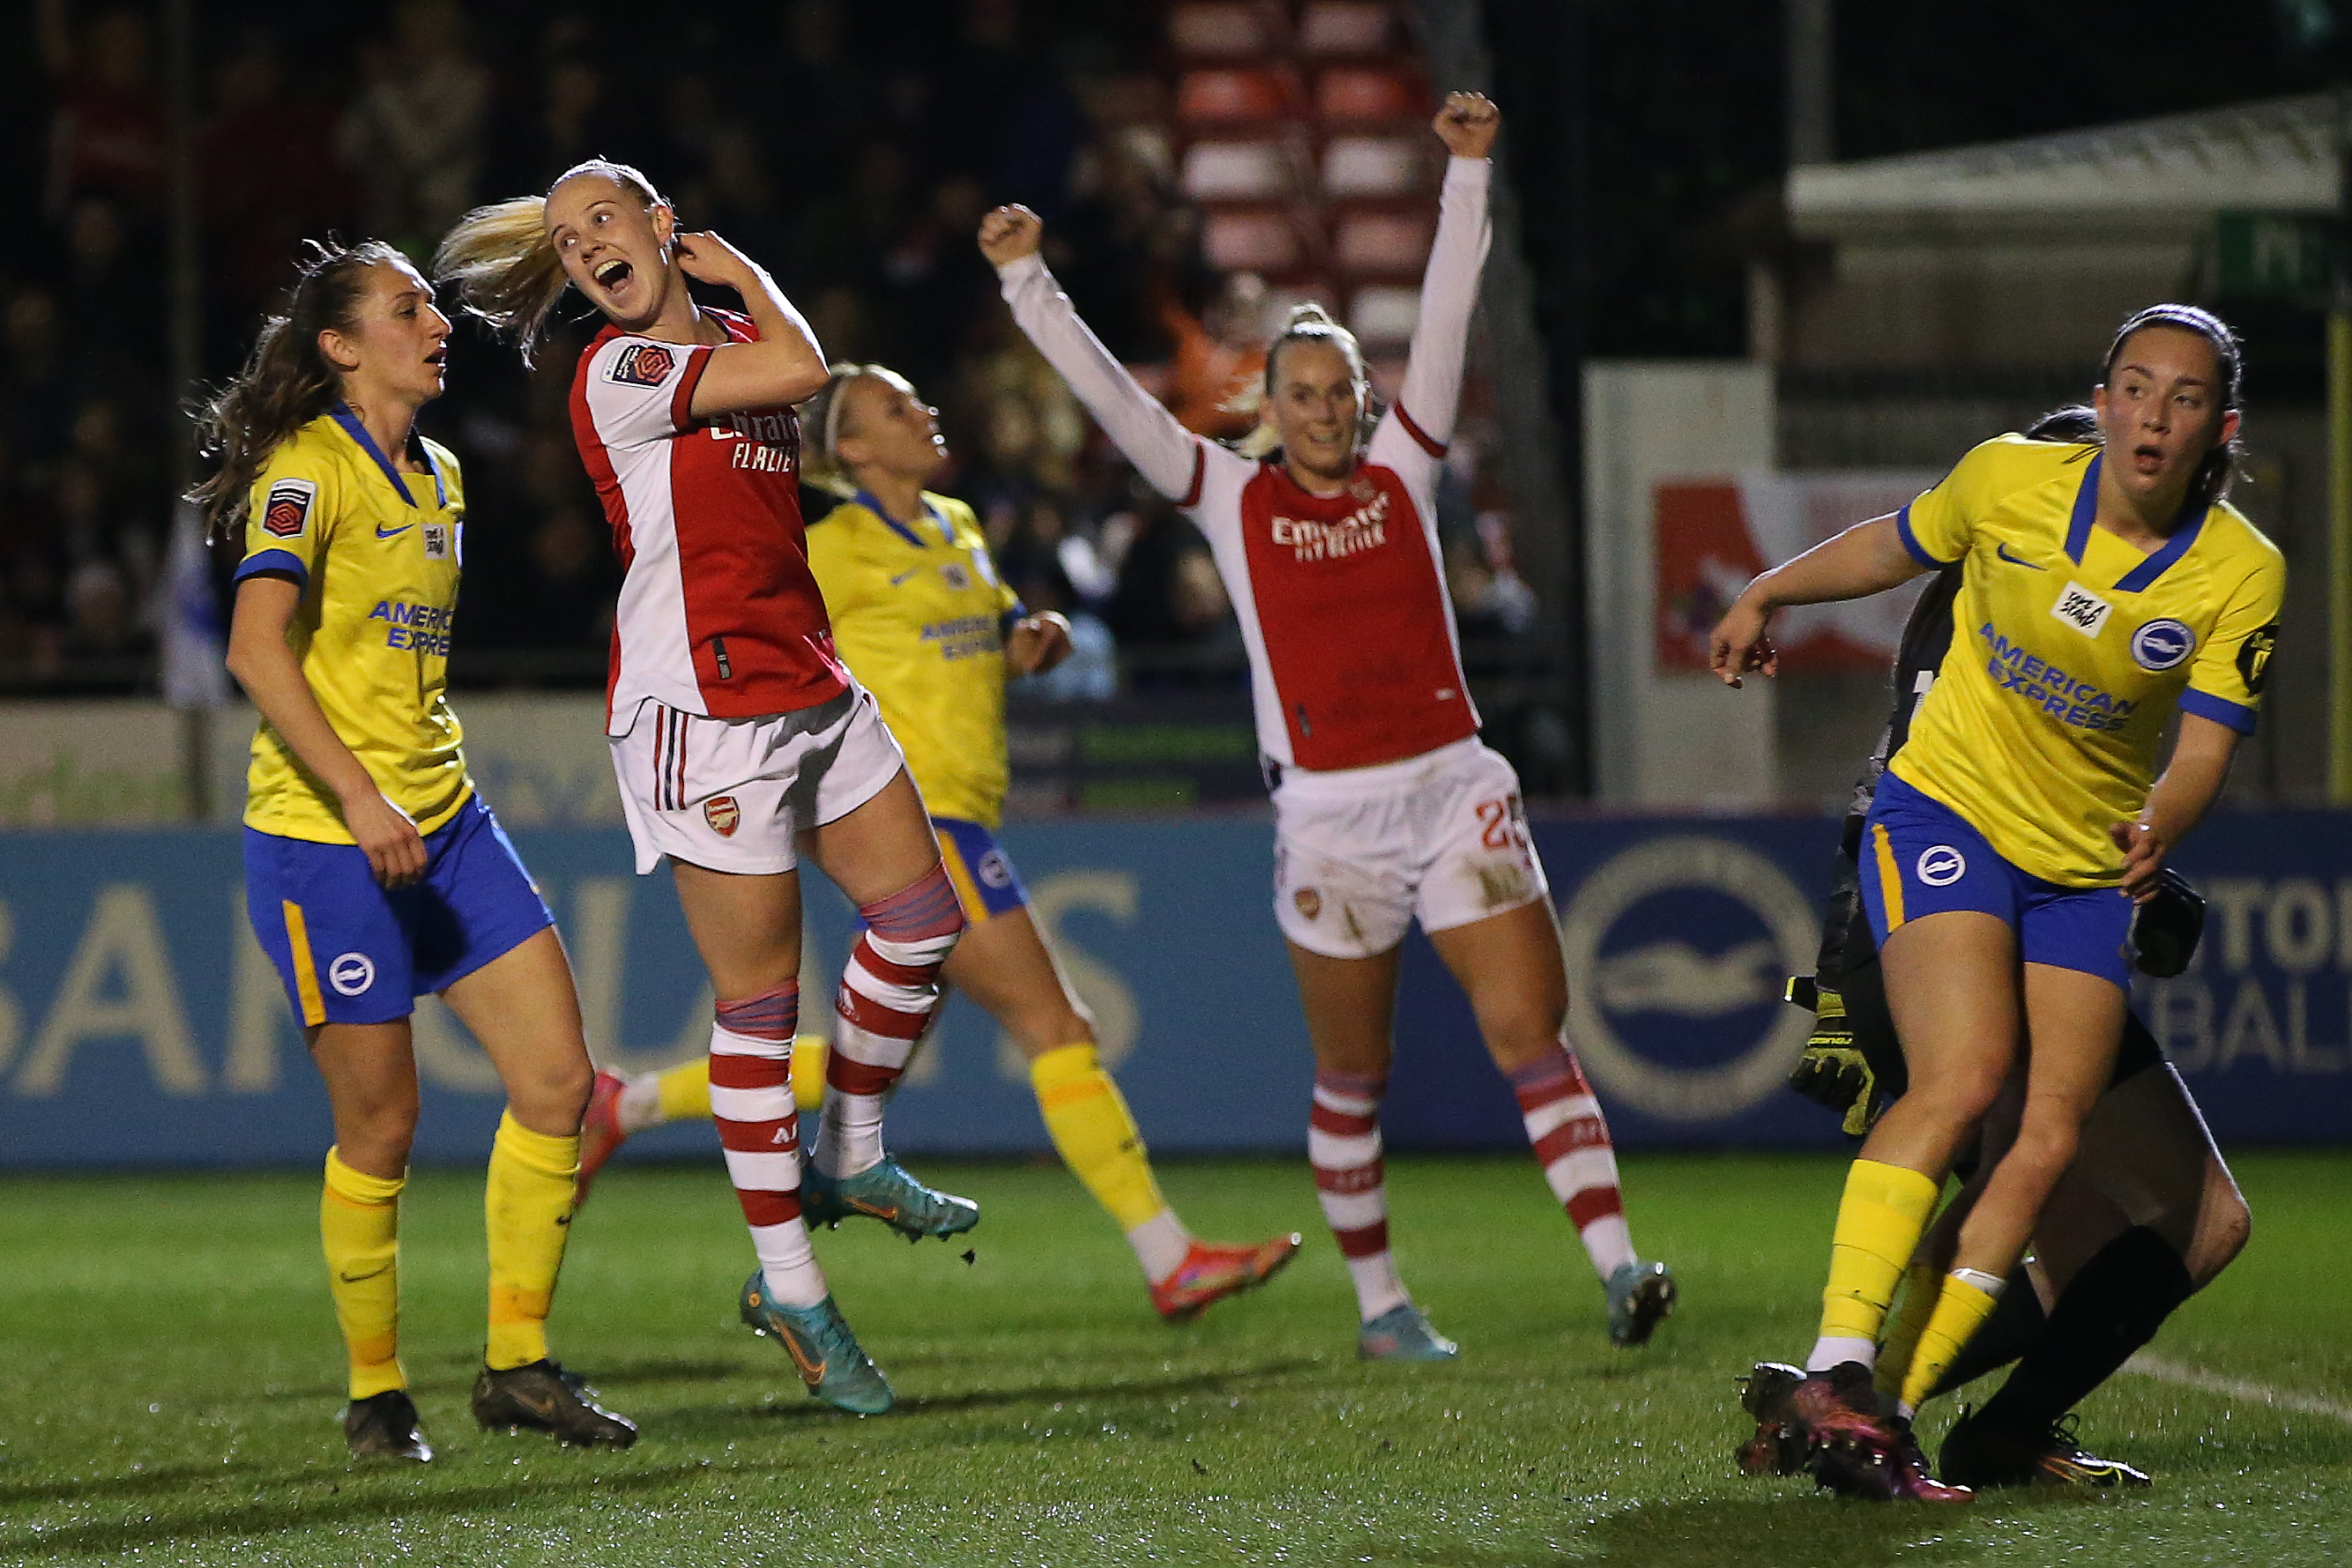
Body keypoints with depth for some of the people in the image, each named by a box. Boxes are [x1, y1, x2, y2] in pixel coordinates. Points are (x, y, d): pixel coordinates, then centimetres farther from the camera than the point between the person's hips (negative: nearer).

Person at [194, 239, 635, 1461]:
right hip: (323, 841, -8)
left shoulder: (438, 477, 14)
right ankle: (375, 1395, 13)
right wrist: (362, 799, -29)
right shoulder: (309, 468, -12)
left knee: (556, 1079, -1)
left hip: (444, 823, 8)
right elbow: (256, 649, -23)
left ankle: (516, 1363, 9)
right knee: (380, 1128, -3)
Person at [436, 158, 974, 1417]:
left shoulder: (731, 344, 14)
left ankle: (847, 1159, 27)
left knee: (919, 912, 7)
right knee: (760, 991, -5)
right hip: (701, 702, -8)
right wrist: (744, 274, -4)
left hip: (806, 683, 8)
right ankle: (786, 1281, 3)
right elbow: (803, 369, -18)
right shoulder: (619, 371, -12)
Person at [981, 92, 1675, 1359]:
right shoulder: (1230, 496, 5)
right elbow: (1110, 399, 0)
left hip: (1453, 790, 0)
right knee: (1351, 1077, 8)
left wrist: (1467, 172, -6)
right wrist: (1028, 282, -7)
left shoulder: (1401, 471, 8)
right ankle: (1378, 1305, 19)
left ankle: (1618, 1266, -16)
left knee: (1530, 1032, -9)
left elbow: (1445, 317, 1)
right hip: (1329, 816, 0)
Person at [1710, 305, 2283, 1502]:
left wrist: (2159, 829, -33)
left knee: (2051, 1137, -10)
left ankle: (1893, 1412, -7)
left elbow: (2206, 744, -13)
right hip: (1945, 813, -3)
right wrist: (1764, 596, 19)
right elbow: (1895, 547, 9)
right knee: (1965, 1077, -25)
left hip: (2086, 865, 3)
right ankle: (1836, 1371, -28)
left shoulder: (2244, 573, -11)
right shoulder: (2009, 479, -11)